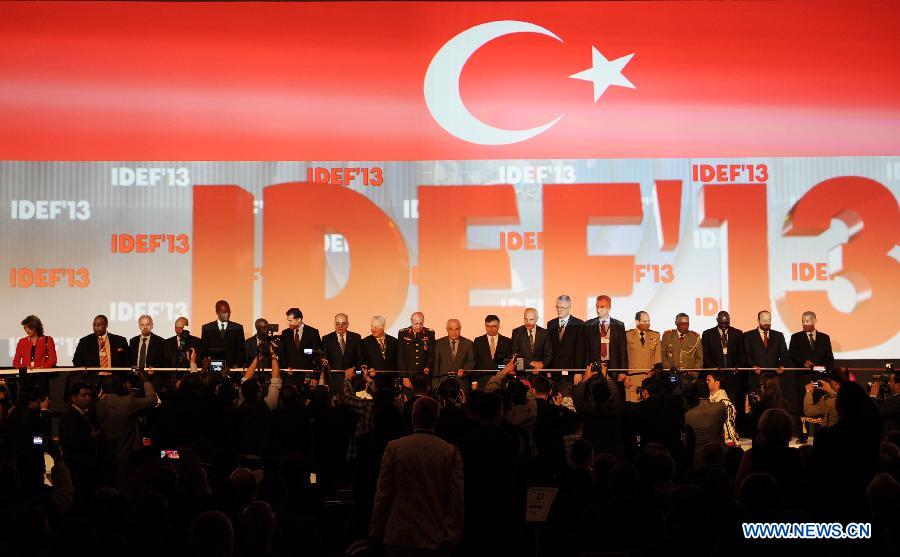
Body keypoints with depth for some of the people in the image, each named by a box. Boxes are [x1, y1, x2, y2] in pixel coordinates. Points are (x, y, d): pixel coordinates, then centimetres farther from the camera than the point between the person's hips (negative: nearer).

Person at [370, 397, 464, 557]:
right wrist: (451, 540, 1)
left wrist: (376, 533, 7)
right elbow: (457, 499, -5)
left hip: (399, 537, 0)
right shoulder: (451, 452, -4)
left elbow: (383, 494, -2)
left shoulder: (394, 447, -5)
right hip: (436, 539, 1)